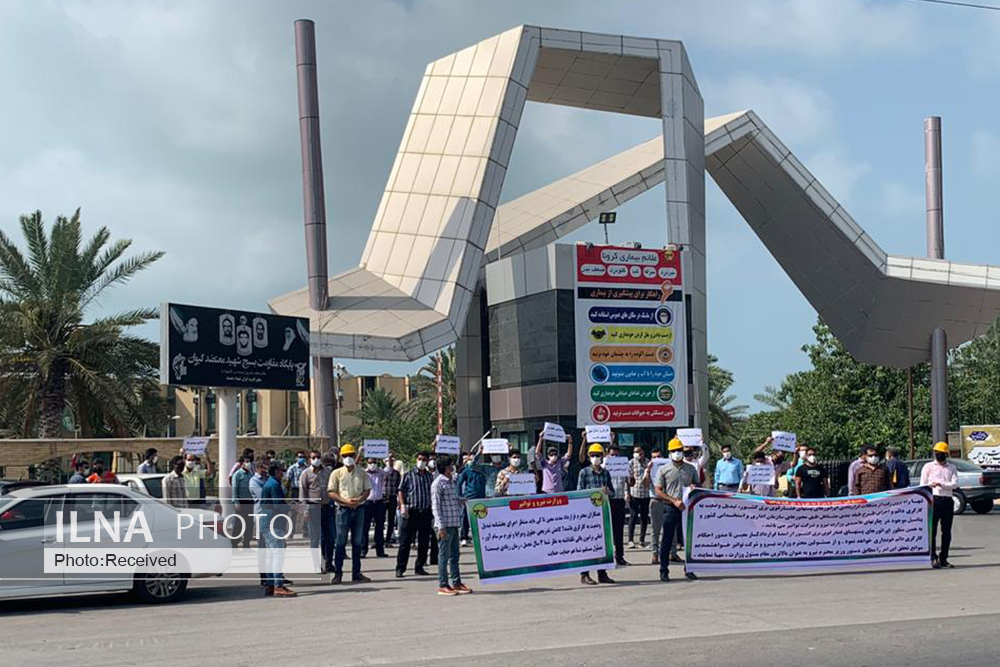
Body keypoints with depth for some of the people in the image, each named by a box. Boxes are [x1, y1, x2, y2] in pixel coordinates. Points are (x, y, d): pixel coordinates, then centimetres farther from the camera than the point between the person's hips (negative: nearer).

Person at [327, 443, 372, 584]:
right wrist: (346, 501, -16)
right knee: (341, 542, -3)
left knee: (357, 542, 7)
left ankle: (356, 572, 14)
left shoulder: (362, 473, 9)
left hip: (359, 509, 3)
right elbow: (331, 493, -3)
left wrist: (359, 500, -11)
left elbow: (367, 490, 9)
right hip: (343, 509, -3)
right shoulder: (337, 473, 1)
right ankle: (338, 573, 1)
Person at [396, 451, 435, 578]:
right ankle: (400, 568, 0)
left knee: (424, 542, 6)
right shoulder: (408, 475, 2)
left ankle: (419, 567, 16)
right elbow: (401, 491, -1)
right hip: (411, 512, -4)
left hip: (426, 512, 4)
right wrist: (403, 505, -15)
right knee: (405, 541, -3)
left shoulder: (430, 476, 12)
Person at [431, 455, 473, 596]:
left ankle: (456, 583, 19)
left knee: (454, 556, 12)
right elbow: (435, 506, -14)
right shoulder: (438, 483, -10)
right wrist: (441, 526, -19)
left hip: (454, 524, 8)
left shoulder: (451, 482, 16)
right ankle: (443, 585, 2)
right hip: (445, 526, -8)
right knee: (444, 556, -3)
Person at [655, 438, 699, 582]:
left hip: (687, 507, 3)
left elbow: (698, 485, 20)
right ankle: (664, 571, 4)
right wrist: (674, 500, -14)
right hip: (670, 509, -3)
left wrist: (694, 487, -5)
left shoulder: (691, 469, 11)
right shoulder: (663, 470, 2)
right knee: (667, 539, -1)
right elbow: (658, 491, -3)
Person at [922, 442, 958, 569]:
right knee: (932, 530, -9)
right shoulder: (928, 466, 8)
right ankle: (933, 558, -9)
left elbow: (955, 484, -1)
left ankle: (943, 558, 13)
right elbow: (923, 485, 3)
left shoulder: (952, 468, 13)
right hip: (933, 500, -3)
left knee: (947, 531, 5)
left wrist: (940, 484, -16)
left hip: (947, 501, 3)